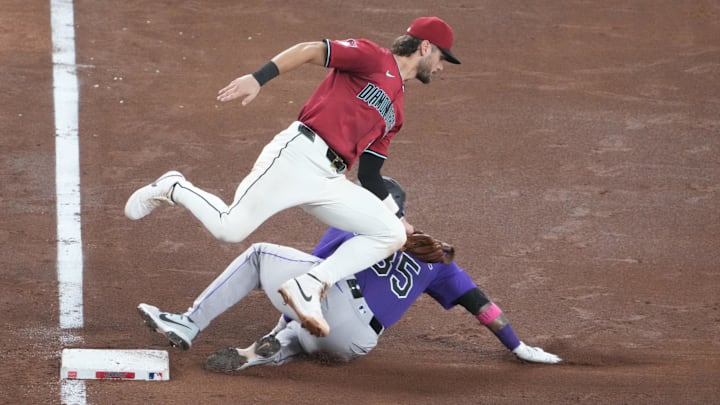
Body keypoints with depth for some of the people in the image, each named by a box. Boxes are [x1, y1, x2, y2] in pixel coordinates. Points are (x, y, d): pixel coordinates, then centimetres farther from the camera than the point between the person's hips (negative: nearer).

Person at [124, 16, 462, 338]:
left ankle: (309, 286, -12)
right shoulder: (373, 58, 3)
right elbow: (310, 51, -9)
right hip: (299, 155, -8)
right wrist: (258, 78, -22)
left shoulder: (395, 111, 27)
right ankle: (174, 189, 13)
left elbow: (369, 175, 28)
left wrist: (399, 218, 26)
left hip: (331, 182, 8)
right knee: (230, 228, -18)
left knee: (391, 234, -6)